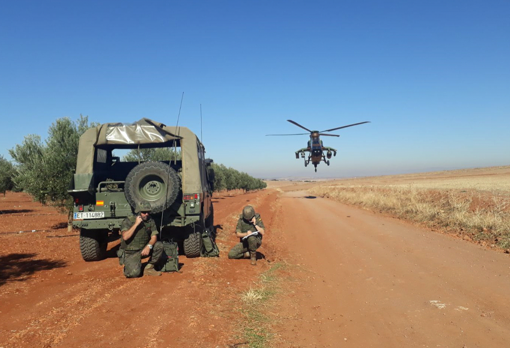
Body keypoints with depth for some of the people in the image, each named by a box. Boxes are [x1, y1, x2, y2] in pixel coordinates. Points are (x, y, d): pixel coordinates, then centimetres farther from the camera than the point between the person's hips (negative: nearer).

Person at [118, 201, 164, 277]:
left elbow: (154, 237, -5)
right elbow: (125, 237, -26)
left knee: (159, 245, -20)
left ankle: (149, 268, -5)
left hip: (144, 250, 5)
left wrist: (148, 246, -24)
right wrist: (136, 224, -27)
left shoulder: (150, 221, 0)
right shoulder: (128, 221, -12)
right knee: (134, 273, -25)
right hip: (130, 253, -4)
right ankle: (129, 266, 14)